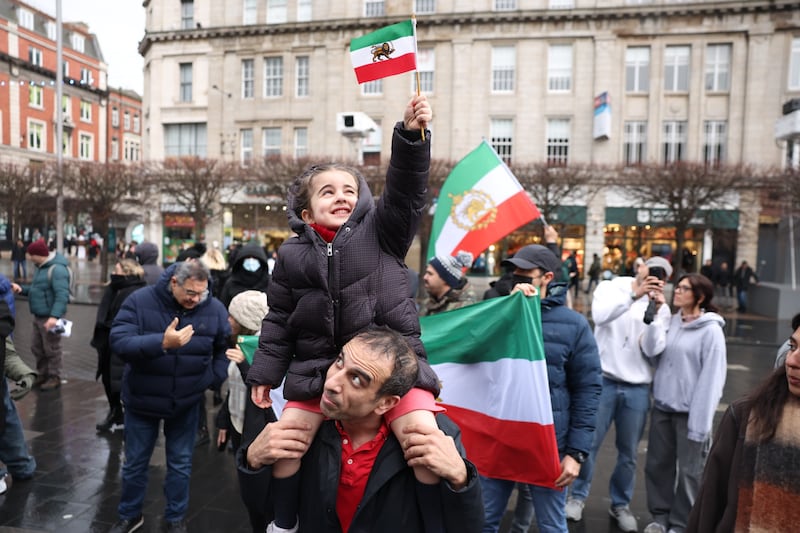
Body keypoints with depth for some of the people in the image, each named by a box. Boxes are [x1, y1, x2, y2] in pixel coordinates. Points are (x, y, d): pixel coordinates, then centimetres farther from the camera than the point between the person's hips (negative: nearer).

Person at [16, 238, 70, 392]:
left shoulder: (57, 269, -20)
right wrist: (22, 289, 1)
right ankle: (43, 374, 32)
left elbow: (62, 295, -29)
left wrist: (55, 316, -37)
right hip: (38, 316, 10)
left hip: (50, 317, -10)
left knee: (51, 349, 2)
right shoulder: (40, 267, 12)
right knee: (37, 347, 18)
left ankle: (54, 378, 15)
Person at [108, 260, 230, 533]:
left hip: (187, 402, 1)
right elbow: (118, 342, -27)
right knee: (135, 463, 18)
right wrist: (162, 343, -40)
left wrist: (213, 376, -11)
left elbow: (227, 347, 1)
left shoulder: (215, 309, -13)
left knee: (180, 464, 15)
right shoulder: (139, 301, -18)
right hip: (142, 399, 0)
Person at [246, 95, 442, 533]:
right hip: (318, 366, 2)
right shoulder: (292, 255, 5)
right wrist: (265, 373, 7)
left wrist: (412, 134, -26)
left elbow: (405, 192, -14)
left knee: (423, 431, -19)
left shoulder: (379, 231, 1)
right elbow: (279, 321, 10)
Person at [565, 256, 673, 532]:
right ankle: (577, 496, 23)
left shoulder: (661, 308, 9)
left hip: (638, 388, 3)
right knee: (589, 443, 5)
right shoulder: (611, 287, 2)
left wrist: (655, 312, -12)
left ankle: (620, 504, 29)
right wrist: (634, 294, -25)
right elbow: (600, 315, -20)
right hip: (603, 381, -2)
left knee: (629, 452, 11)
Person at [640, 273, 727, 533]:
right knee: (657, 464, 14)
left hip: (690, 412, -5)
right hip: (662, 407, 5)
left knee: (689, 471, 8)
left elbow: (711, 378, -13)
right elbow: (651, 349, -8)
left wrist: (701, 421, -16)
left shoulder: (711, 330, -11)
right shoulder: (670, 322, 6)